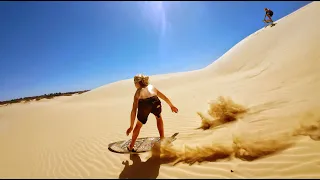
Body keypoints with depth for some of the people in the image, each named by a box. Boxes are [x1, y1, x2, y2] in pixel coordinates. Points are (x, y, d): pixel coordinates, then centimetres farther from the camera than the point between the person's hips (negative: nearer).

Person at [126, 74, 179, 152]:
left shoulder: (138, 92, 29)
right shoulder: (152, 87, 34)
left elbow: (133, 111, 25)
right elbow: (164, 97, 41)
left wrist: (131, 126, 28)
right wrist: (172, 106, 55)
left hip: (143, 104, -1)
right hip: (155, 102, 1)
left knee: (138, 125, 25)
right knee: (159, 118, 34)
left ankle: (131, 147, 35)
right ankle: (162, 139, 37)